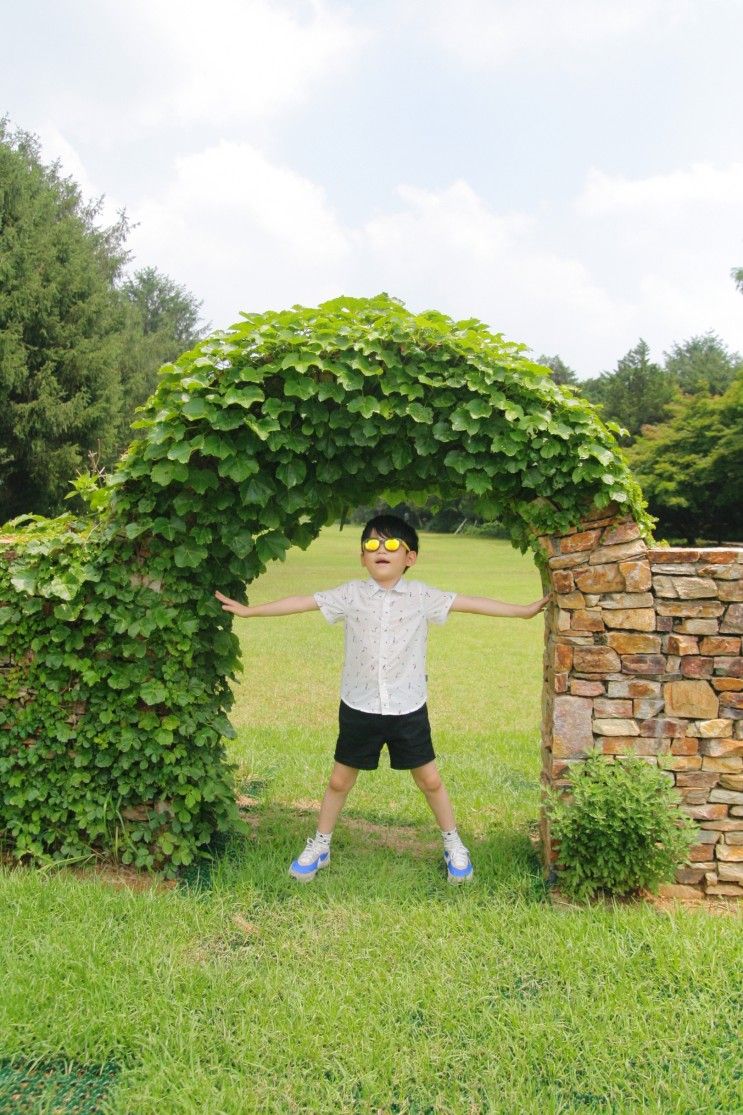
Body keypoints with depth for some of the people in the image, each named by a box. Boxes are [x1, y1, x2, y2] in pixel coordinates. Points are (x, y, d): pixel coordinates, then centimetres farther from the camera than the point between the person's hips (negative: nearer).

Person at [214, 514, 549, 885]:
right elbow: (302, 602, -3)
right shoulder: (351, 594, -4)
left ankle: (453, 844, 31)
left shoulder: (421, 596, -4)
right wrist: (250, 610, -4)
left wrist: (523, 610, -4)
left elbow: (470, 603, -3)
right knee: (340, 780, 13)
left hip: (408, 708, 0)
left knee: (429, 779, 11)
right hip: (359, 707, 0)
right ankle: (319, 845, 31)